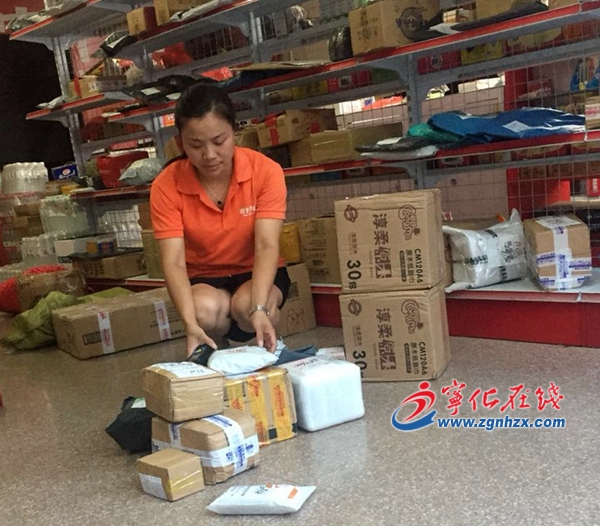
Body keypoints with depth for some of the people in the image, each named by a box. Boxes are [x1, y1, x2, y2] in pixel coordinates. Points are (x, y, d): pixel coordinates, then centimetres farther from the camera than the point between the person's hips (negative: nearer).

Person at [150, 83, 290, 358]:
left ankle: (268, 354, 0)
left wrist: (259, 310, -43)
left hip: (257, 274, 0)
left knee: (247, 304, -34)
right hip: (204, 280, 1)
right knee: (205, 309, -33)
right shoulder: (166, 186, -17)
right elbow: (174, 262, -25)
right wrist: (191, 324, -42)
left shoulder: (265, 170, -18)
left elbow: (267, 246, -27)